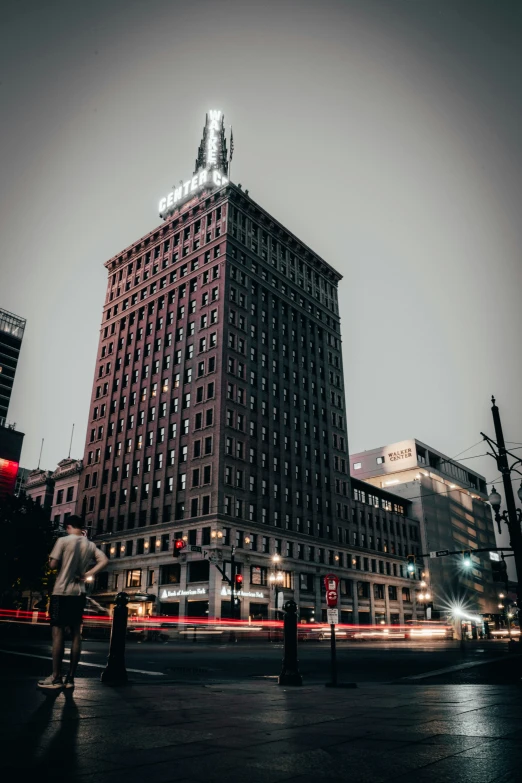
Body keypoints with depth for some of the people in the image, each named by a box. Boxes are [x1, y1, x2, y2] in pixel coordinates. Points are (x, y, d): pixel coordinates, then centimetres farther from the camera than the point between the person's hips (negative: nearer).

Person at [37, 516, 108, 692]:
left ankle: (56, 678, 0)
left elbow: (53, 565, -6)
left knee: (58, 632, -1)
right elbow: (104, 561, -2)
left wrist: (63, 561, 13)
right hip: (79, 593, 5)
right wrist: (88, 574, -1)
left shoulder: (63, 540, -6)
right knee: (76, 633, 6)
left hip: (62, 591, -5)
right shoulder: (90, 545, 7)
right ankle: (70, 678, 9)